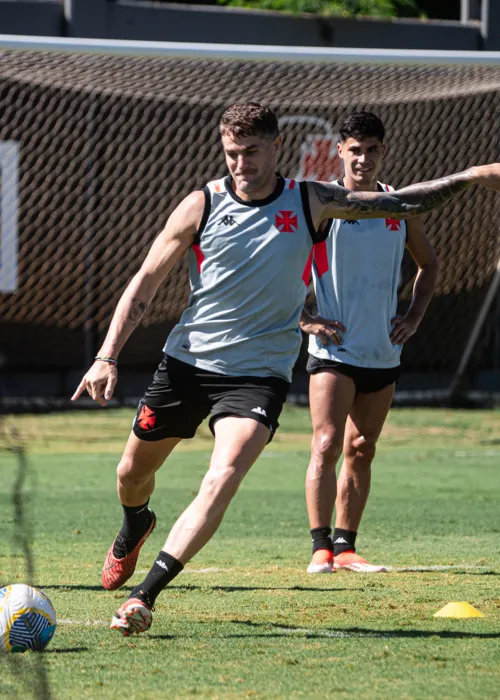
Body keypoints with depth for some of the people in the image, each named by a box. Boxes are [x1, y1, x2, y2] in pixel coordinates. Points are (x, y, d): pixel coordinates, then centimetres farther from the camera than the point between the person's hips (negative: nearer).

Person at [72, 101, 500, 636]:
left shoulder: (309, 202, -3)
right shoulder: (202, 205, -6)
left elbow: (401, 204, 6)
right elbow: (146, 282, -2)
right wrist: (107, 357, -10)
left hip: (259, 374, -1)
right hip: (187, 363, 1)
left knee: (221, 481, -23)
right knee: (133, 472, 15)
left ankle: (143, 597, -22)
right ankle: (134, 529, 53)